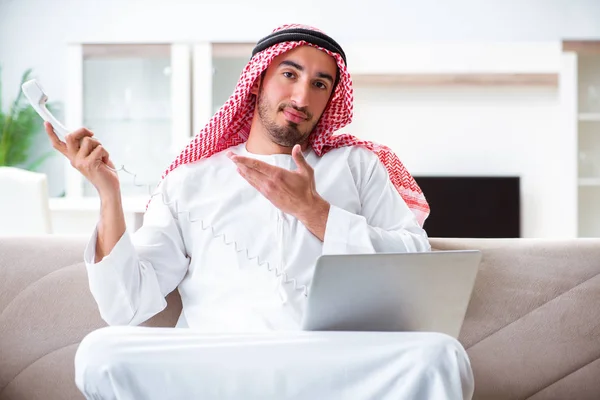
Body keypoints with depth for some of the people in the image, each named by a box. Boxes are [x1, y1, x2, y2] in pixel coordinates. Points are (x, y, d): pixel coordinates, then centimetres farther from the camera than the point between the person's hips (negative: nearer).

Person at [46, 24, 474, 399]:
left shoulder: (356, 165, 20)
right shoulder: (189, 182, 19)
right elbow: (127, 306, 8)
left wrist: (313, 211, -1)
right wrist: (110, 194, -2)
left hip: (336, 365, -1)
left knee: (436, 356, -33)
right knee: (102, 353, -30)